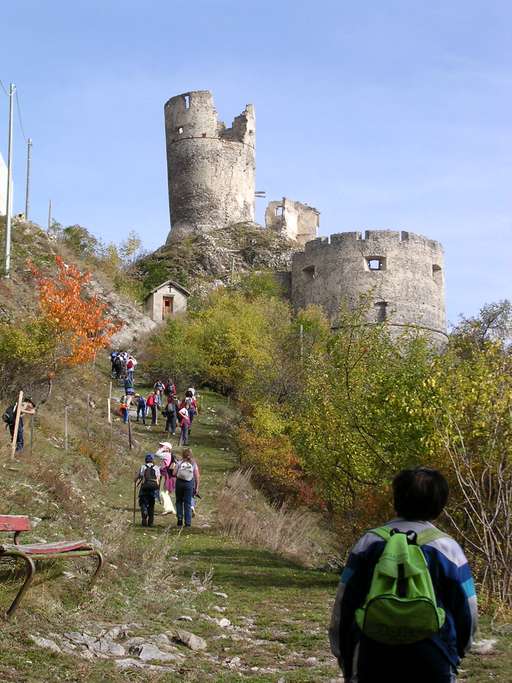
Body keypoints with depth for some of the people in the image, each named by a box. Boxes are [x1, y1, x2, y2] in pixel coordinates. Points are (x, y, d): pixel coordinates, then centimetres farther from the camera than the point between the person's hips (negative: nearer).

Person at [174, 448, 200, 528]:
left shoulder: (179, 462, -3)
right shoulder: (194, 464, 1)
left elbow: (174, 474, -6)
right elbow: (197, 477, -2)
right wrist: (197, 487, 3)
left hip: (179, 482, -1)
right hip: (189, 484, 1)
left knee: (179, 501, 16)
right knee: (188, 503, 6)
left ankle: (179, 518, 4)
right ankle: (188, 522, 5)